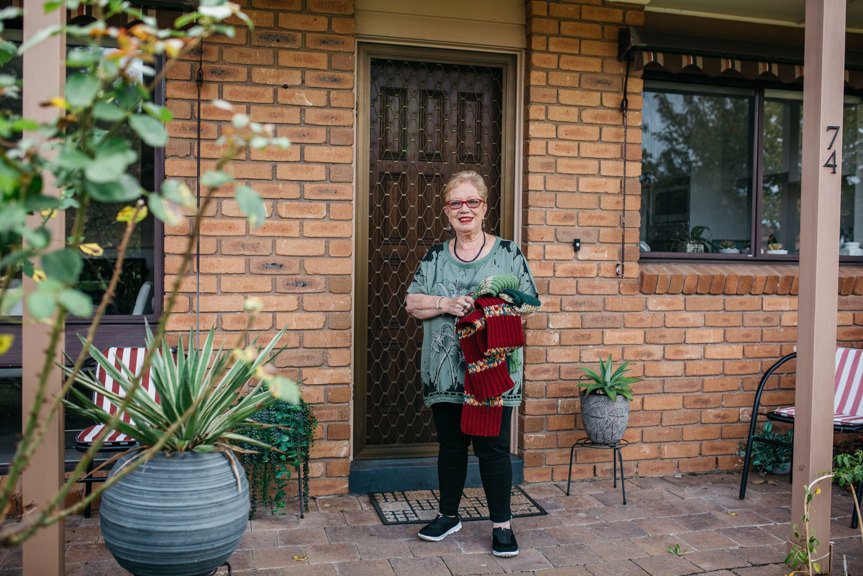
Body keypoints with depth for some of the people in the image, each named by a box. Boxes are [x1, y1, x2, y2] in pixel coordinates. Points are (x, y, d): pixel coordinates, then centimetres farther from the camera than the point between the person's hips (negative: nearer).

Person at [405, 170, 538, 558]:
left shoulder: (508, 253, 3)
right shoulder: (435, 257, 9)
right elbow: (411, 303, 3)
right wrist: (446, 304, -13)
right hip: (445, 372, 3)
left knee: (493, 447, 1)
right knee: (450, 445, 13)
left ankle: (501, 524, 17)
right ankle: (449, 515, 31)